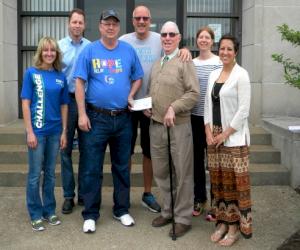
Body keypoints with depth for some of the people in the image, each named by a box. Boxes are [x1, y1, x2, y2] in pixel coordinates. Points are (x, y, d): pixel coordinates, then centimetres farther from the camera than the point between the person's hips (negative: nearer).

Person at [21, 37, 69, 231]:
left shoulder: (61, 77, 5)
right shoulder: (31, 73, -4)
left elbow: (64, 106, 9)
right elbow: (25, 104, -6)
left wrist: (64, 132, 5)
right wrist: (30, 132, -12)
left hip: (55, 131, 3)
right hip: (37, 131, -3)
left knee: (50, 173, 13)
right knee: (35, 174, 5)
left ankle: (49, 211, 26)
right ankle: (36, 215, 17)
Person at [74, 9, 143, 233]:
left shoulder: (129, 51, 5)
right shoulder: (89, 51, -2)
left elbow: (138, 78, 14)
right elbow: (80, 83, -4)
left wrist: (130, 96, -5)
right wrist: (82, 114, -10)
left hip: (123, 118, 3)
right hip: (96, 117, -2)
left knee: (122, 166, 12)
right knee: (92, 168, 2)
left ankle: (122, 210, 26)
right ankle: (91, 214, 14)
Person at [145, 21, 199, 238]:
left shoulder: (185, 62, -4)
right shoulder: (156, 64, 17)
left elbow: (194, 93, -11)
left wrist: (173, 108, -19)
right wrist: (146, 106, 7)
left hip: (178, 126, -7)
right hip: (156, 125, 7)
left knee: (182, 173, 1)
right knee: (161, 172, 14)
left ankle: (183, 218, 12)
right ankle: (168, 211, 29)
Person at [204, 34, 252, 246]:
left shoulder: (241, 75, -7)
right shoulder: (213, 75, 12)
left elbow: (244, 109, -13)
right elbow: (208, 105, 12)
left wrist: (225, 133, -13)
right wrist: (209, 132, 0)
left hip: (234, 136, -6)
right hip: (214, 134, 6)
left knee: (236, 180, -3)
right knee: (219, 179, 9)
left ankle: (236, 225, 6)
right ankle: (223, 221, 20)